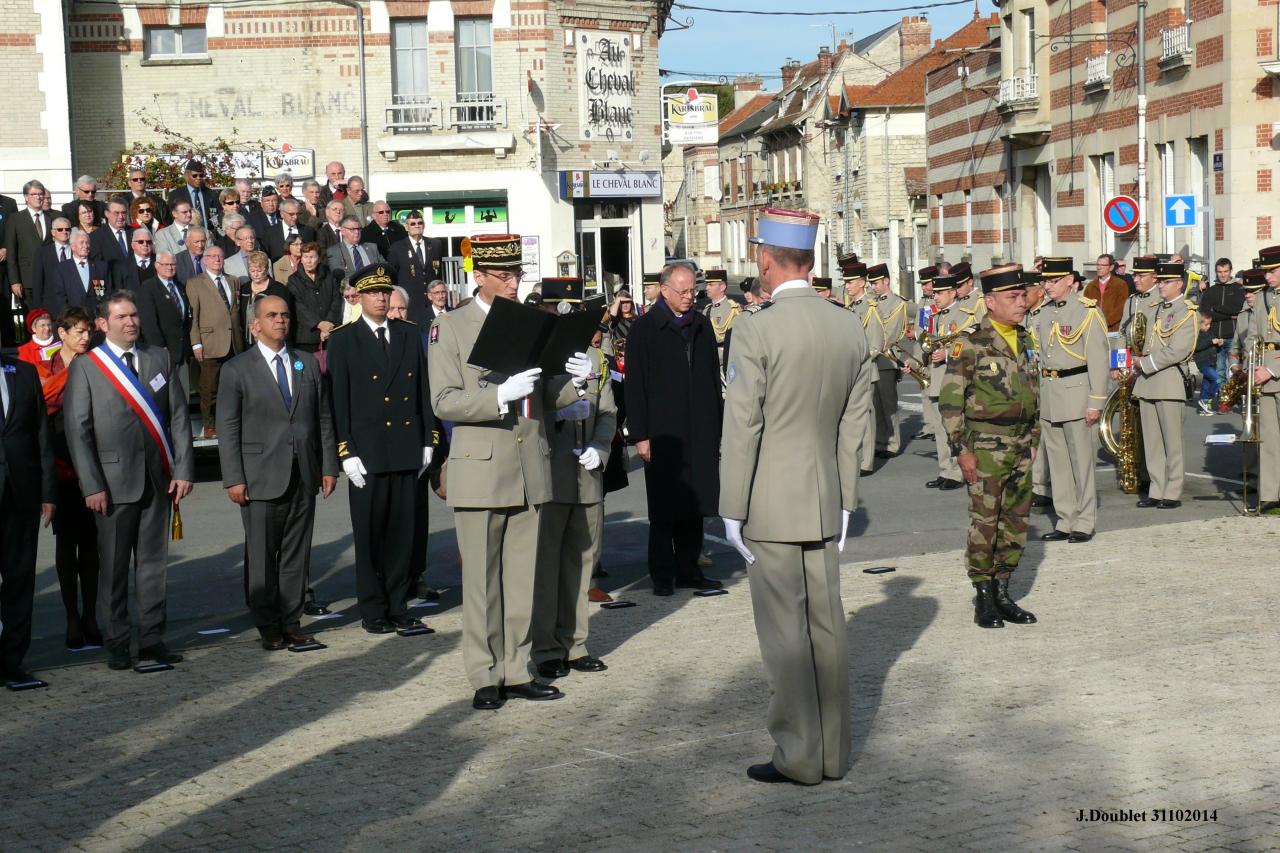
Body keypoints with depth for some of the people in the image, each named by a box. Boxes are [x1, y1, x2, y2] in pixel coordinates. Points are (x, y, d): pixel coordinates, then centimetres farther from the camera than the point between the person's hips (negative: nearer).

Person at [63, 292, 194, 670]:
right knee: (114, 566, 2)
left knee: (153, 561, 8)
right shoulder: (85, 367, 0)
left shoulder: (159, 360, 10)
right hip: (114, 480, -3)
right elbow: (77, 430, -4)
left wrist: (182, 469, 0)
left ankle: (152, 638, 16)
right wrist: (92, 485, -10)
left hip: (158, 479, 3)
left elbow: (178, 418, 9)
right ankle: (116, 643, 11)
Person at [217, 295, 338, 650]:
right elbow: (228, 429, -2)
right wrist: (233, 479, -9)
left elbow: (323, 418, 13)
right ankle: (268, 627, 10)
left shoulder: (308, 364, 12)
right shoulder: (237, 369, 1)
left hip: (303, 477, 4)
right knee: (261, 556, 0)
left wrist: (329, 466, 7)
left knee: (297, 554, 7)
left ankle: (291, 622, 16)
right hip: (261, 478, -3)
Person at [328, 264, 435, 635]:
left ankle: (397, 608, 15)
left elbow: (423, 391, 13)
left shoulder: (409, 334, 12)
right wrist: (347, 452, -9)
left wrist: (427, 441, 8)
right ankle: (373, 611, 11)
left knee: (402, 533, 7)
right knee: (369, 535, 3)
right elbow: (339, 401, -3)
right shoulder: (342, 340, 0)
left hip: (406, 450, 4)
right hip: (367, 452, -3)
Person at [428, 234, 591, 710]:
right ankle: (485, 677, 9)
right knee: (482, 581, 0)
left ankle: (516, 671, 18)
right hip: (480, 469, -4)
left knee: (522, 577, 9)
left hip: (530, 469, 5)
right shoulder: (450, 328, -1)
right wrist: (501, 395, -22)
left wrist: (574, 380, -6)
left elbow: (547, 397, 16)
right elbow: (444, 402, -10)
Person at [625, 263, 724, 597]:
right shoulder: (644, 329, -2)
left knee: (695, 504, 8)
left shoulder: (701, 326, 12)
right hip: (662, 432, -4)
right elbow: (635, 386, -5)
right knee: (664, 507, 1)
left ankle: (689, 569, 16)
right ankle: (663, 574, 8)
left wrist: (716, 425, 12)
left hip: (700, 432, 5)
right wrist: (639, 434, -10)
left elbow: (714, 377, 16)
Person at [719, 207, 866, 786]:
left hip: (771, 506, -6)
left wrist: (732, 511, -8)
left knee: (785, 633, 1)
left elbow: (741, 430, -14)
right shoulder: (850, 329, 4)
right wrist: (845, 502, 15)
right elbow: (851, 427, 9)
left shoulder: (755, 331, -15)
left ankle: (798, 756, 6)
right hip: (825, 500, 6)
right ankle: (833, 753, 20)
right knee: (825, 626, 12)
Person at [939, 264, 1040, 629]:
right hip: (985, 447, -6)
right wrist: (961, 450, -14)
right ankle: (984, 598, 8)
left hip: (1021, 448, 7)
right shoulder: (970, 344, -10)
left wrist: (1033, 439, 17)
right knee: (984, 523, -3)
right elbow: (950, 400, -11)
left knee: (1016, 524, 9)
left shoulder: (1023, 340, 11)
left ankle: (1002, 593, 20)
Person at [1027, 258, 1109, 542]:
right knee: (1056, 460, 10)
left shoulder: (1088, 311, -9)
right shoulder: (1043, 312, 12)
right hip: (1047, 394, 7)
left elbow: (1098, 359, -12)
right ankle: (1065, 521, 17)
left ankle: (1084, 523, 8)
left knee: (1081, 460, -1)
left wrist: (1096, 402, -15)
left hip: (1076, 392, -7)